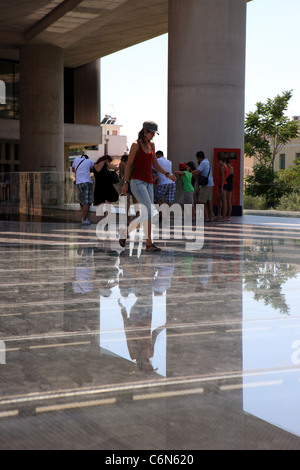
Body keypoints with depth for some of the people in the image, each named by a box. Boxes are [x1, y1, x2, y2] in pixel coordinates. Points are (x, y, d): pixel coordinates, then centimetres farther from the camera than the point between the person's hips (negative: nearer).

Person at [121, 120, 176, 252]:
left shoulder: (151, 145, 15)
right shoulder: (136, 145, -5)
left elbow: (155, 165, 19)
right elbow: (129, 164, -5)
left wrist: (167, 174, 7)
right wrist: (125, 183, -9)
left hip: (148, 183, 8)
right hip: (137, 182, -8)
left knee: (146, 215, 4)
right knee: (149, 211, -18)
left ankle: (125, 234, 17)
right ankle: (149, 243, -17)